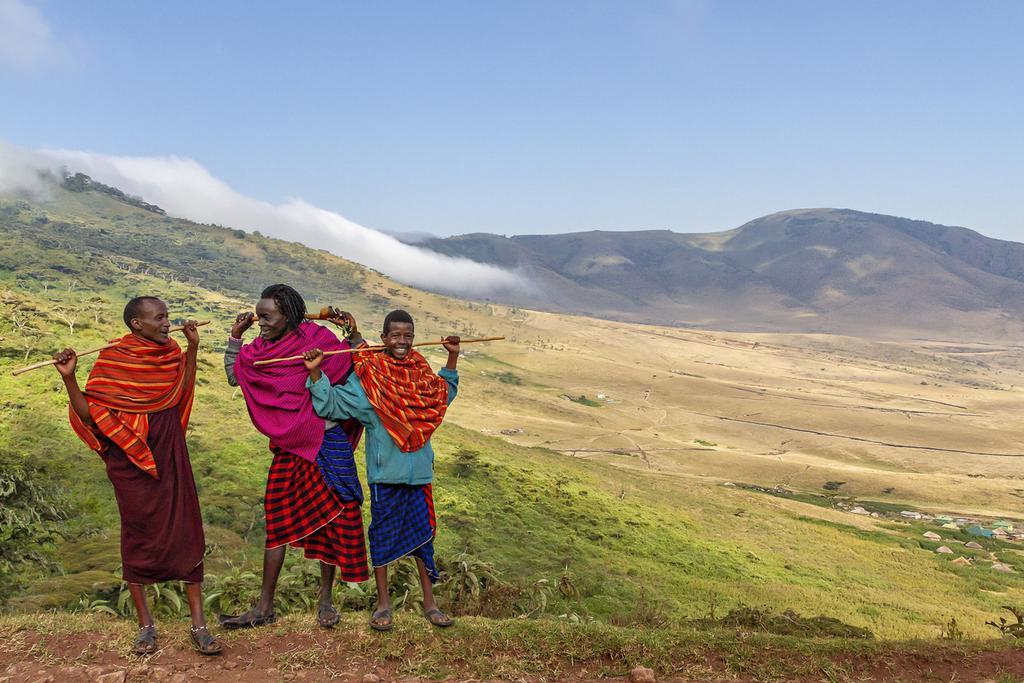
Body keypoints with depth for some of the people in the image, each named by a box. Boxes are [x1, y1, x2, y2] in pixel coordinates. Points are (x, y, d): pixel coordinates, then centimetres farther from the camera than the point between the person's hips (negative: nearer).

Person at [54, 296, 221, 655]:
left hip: (170, 457, 4)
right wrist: (69, 377, -25)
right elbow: (88, 414, -12)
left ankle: (199, 625, 8)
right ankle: (145, 624, 21)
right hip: (130, 462, -4)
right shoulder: (111, 359, -10)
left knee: (187, 534, 1)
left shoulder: (170, 352, 3)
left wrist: (193, 346, 12)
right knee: (137, 536, 6)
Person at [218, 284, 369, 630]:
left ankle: (325, 600, 20)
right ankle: (265, 607, 15)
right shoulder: (260, 349, 5)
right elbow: (234, 375, 14)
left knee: (331, 517, 4)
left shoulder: (319, 339, -10)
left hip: (327, 442, -4)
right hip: (287, 446, 4)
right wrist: (235, 336, 6)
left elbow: (358, 364, 0)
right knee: (277, 522, 6)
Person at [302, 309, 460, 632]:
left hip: (419, 472, 4)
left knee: (422, 533, 12)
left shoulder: (421, 371, 7)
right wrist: (315, 372, -23)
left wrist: (453, 357, 20)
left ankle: (429, 602, 25)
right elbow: (330, 403, -10)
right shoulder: (367, 376, -8)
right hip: (385, 472, -4)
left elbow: (444, 394, 27)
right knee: (383, 534, 7)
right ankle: (383, 604, 23)